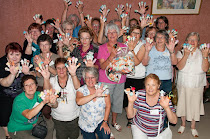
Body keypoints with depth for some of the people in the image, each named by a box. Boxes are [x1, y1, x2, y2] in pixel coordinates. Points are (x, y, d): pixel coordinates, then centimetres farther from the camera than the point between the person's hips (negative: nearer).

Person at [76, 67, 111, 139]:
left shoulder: (103, 89, -7)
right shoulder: (81, 90, -11)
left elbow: (108, 106, 0)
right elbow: (78, 102, -33)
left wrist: (105, 122, -3)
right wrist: (95, 95, -40)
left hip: (100, 121, 0)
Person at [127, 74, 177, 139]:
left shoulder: (164, 98, -17)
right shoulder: (139, 94, -14)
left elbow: (174, 121, -19)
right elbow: (130, 116, -10)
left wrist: (166, 107, -36)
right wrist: (131, 102, -27)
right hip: (139, 128, -1)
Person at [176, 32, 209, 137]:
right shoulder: (181, 52, 0)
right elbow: (179, 66, -16)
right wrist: (186, 55, -26)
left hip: (197, 85, 0)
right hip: (183, 84, 0)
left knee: (195, 104, 6)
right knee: (183, 103, 9)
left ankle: (193, 127, 25)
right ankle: (183, 124, 31)